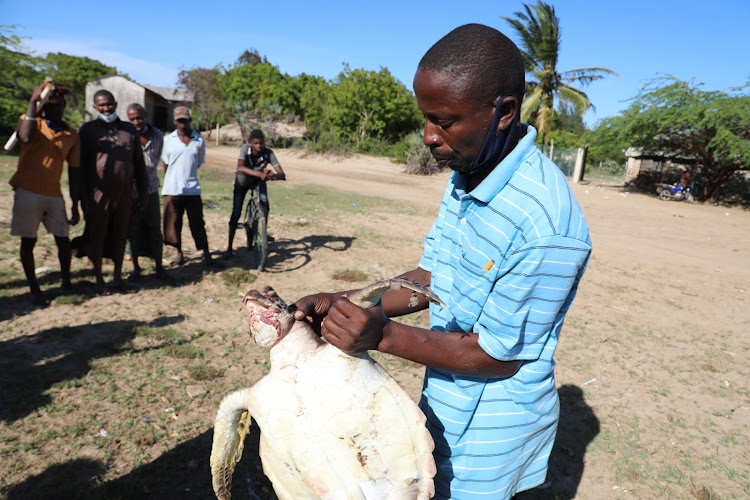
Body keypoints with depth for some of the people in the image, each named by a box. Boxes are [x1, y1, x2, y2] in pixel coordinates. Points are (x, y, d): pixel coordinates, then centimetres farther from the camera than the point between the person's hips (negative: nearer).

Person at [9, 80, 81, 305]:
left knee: (63, 240, 4)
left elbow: (73, 172, 10)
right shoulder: (32, 121, 4)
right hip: (27, 192, -2)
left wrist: (75, 205, 8)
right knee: (28, 241, 3)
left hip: (54, 195, 2)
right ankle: (34, 289, 13)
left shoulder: (72, 136, 9)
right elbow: (26, 137, -22)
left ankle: (66, 283, 24)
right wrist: (33, 100, -19)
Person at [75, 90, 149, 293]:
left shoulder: (129, 130, 12)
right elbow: (79, 164, 0)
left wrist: (143, 192, 10)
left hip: (124, 193, 3)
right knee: (97, 235, 4)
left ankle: (118, 276, 23)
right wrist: (83, 196, -7)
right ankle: (98, 279, 17)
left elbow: (139, 162, 15)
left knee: (120, 235, 9)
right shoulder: (88, 129, 2)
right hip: (98, 193, -2)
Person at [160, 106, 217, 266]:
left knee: (197, 223, 0)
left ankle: (206, 255, 6)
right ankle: (179, 253, 21)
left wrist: (188, 178, 10)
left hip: (192, 189, -1)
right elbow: (166, 164, 11)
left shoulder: (199, 141, 4)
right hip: (172, 189, 1)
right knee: (174, 223, 7)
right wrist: (172, 181, 8)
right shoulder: (168, 140, 5)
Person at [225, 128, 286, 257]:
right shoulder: (245, 148, -31)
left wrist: (273, 175, -59)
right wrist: (259, 173, -62)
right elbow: (240, 167, -49)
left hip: (258, 181, 1)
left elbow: (282, 175, -36)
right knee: (236, 214, -6)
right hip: (242, 181, -1)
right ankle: (229, 247, 7)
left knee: (264, 205, -25)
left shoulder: (268, 153, -29)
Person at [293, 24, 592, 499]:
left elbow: (495, 355, -24)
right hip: (445, 402, 8)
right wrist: (345, 304, -10)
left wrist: (382, 335, -27)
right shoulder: (465, 179, -3)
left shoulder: (544, 225, -32)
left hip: (489, 428, -7)